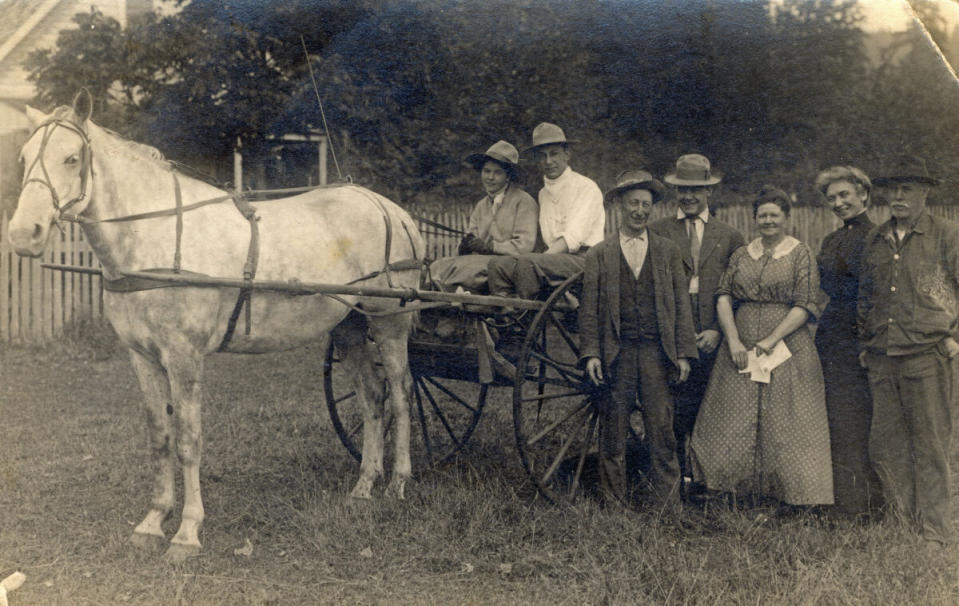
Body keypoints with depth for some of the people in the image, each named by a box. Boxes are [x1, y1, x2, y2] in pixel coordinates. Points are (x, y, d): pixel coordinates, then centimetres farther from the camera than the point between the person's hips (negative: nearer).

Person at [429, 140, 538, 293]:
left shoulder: (524, 202, -1)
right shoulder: (480, 206, 21)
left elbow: (525, 246, -11)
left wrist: (490, 246, -18)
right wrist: (465, 246, -10)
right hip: (483, 261, 6)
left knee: (463, 266, -32)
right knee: (437, 267, -20)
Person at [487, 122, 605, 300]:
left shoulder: (586, 188, -2)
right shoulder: (544, 193, 21)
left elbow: (572, 239, -13)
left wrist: (543, 258, -21)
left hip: (583, 260, -7)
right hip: (554, 257, 7)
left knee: (527, 262, -31)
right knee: (497, 264, -14)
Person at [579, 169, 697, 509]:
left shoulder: (669, 252, 13)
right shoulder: (599, 255, 9)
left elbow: (681, 305, 10)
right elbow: (589, 309, 5)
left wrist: (683, 354, 2)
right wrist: (591, 353, -5)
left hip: (656, 352, 0)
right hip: (616, 353, 0)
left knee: (661, 428, -2)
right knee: (613, 431, 3)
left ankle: (667, 506, 5)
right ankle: (613, 504, 13)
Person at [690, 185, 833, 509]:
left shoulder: (801, 254, 0)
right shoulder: (741, 255, 12)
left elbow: (804, 306, -7)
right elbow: (724, 297, 4)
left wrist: (771, 341, -15)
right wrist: (734, 341, -10)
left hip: (786, 346, -4)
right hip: (740, 349, 4)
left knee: (784, 422, -2)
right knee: (733, 420, 1)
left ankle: (788, 502, 5)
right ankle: (739, 501, 9)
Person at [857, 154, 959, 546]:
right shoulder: (875, 240, 14)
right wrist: (865, 341, 16)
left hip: (927, 356, -5)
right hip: (882, 359, 5)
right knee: (884, 445, 5)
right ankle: (900, 519, 19)